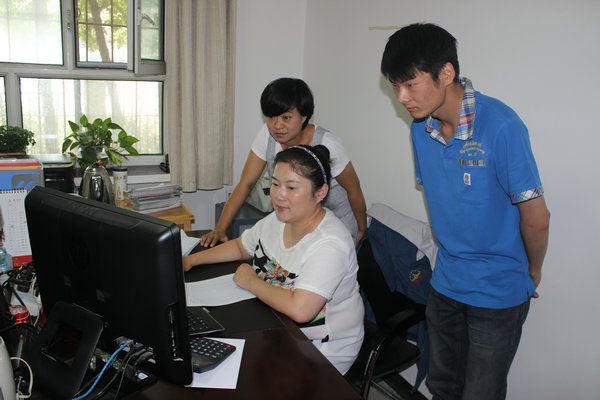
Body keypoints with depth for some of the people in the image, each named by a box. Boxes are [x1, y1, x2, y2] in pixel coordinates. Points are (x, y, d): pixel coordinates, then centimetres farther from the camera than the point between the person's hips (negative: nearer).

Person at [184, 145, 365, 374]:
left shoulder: (329, 244, -28)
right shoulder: (277, 220, -1)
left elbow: (299, 310, -37)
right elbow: (241, 246, 17)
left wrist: (251, 281, -21)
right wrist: (191, 260, 6)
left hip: (323, 350, -7)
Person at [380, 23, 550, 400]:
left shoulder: (501, 126, -24)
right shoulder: (421, 127, -2)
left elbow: (536, 217, -16)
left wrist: (533, 273, -1)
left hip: (498, 293, -5)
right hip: (445, 283, 6)